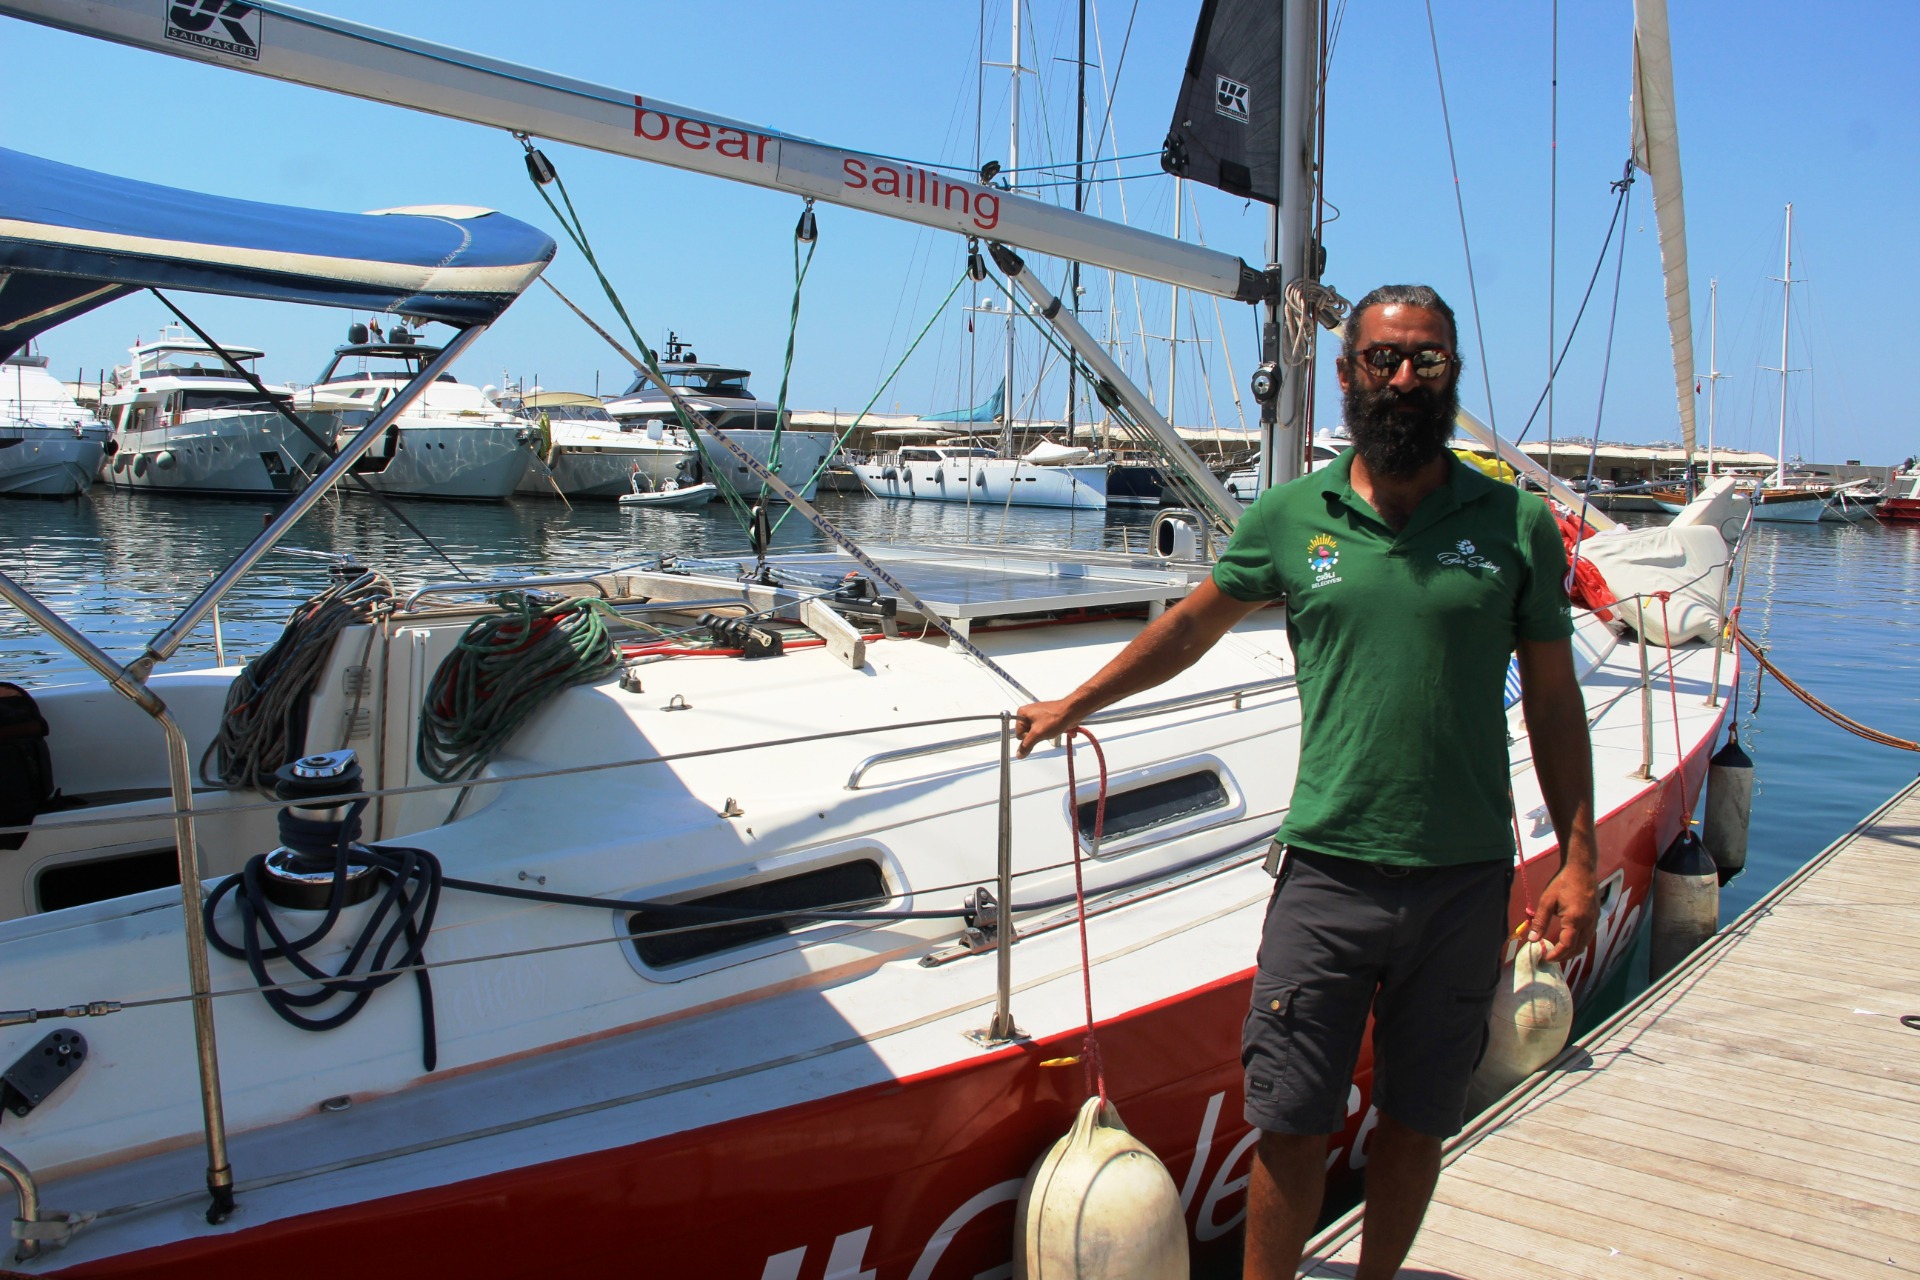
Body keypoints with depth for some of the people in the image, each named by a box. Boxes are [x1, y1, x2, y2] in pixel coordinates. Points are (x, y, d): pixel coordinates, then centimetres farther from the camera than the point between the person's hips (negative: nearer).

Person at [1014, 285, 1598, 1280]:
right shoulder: (1291, 516, 2)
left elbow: (1553, 700, 6)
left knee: (1416, 1121, 14)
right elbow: (1191, 627, 16)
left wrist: (1577, 860, 2)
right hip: (1328, 868, 0)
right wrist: (1073, 704, 22)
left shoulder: (1516, 524, 1)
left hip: (1467, 879, 1)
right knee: (1289, 1124, 3)